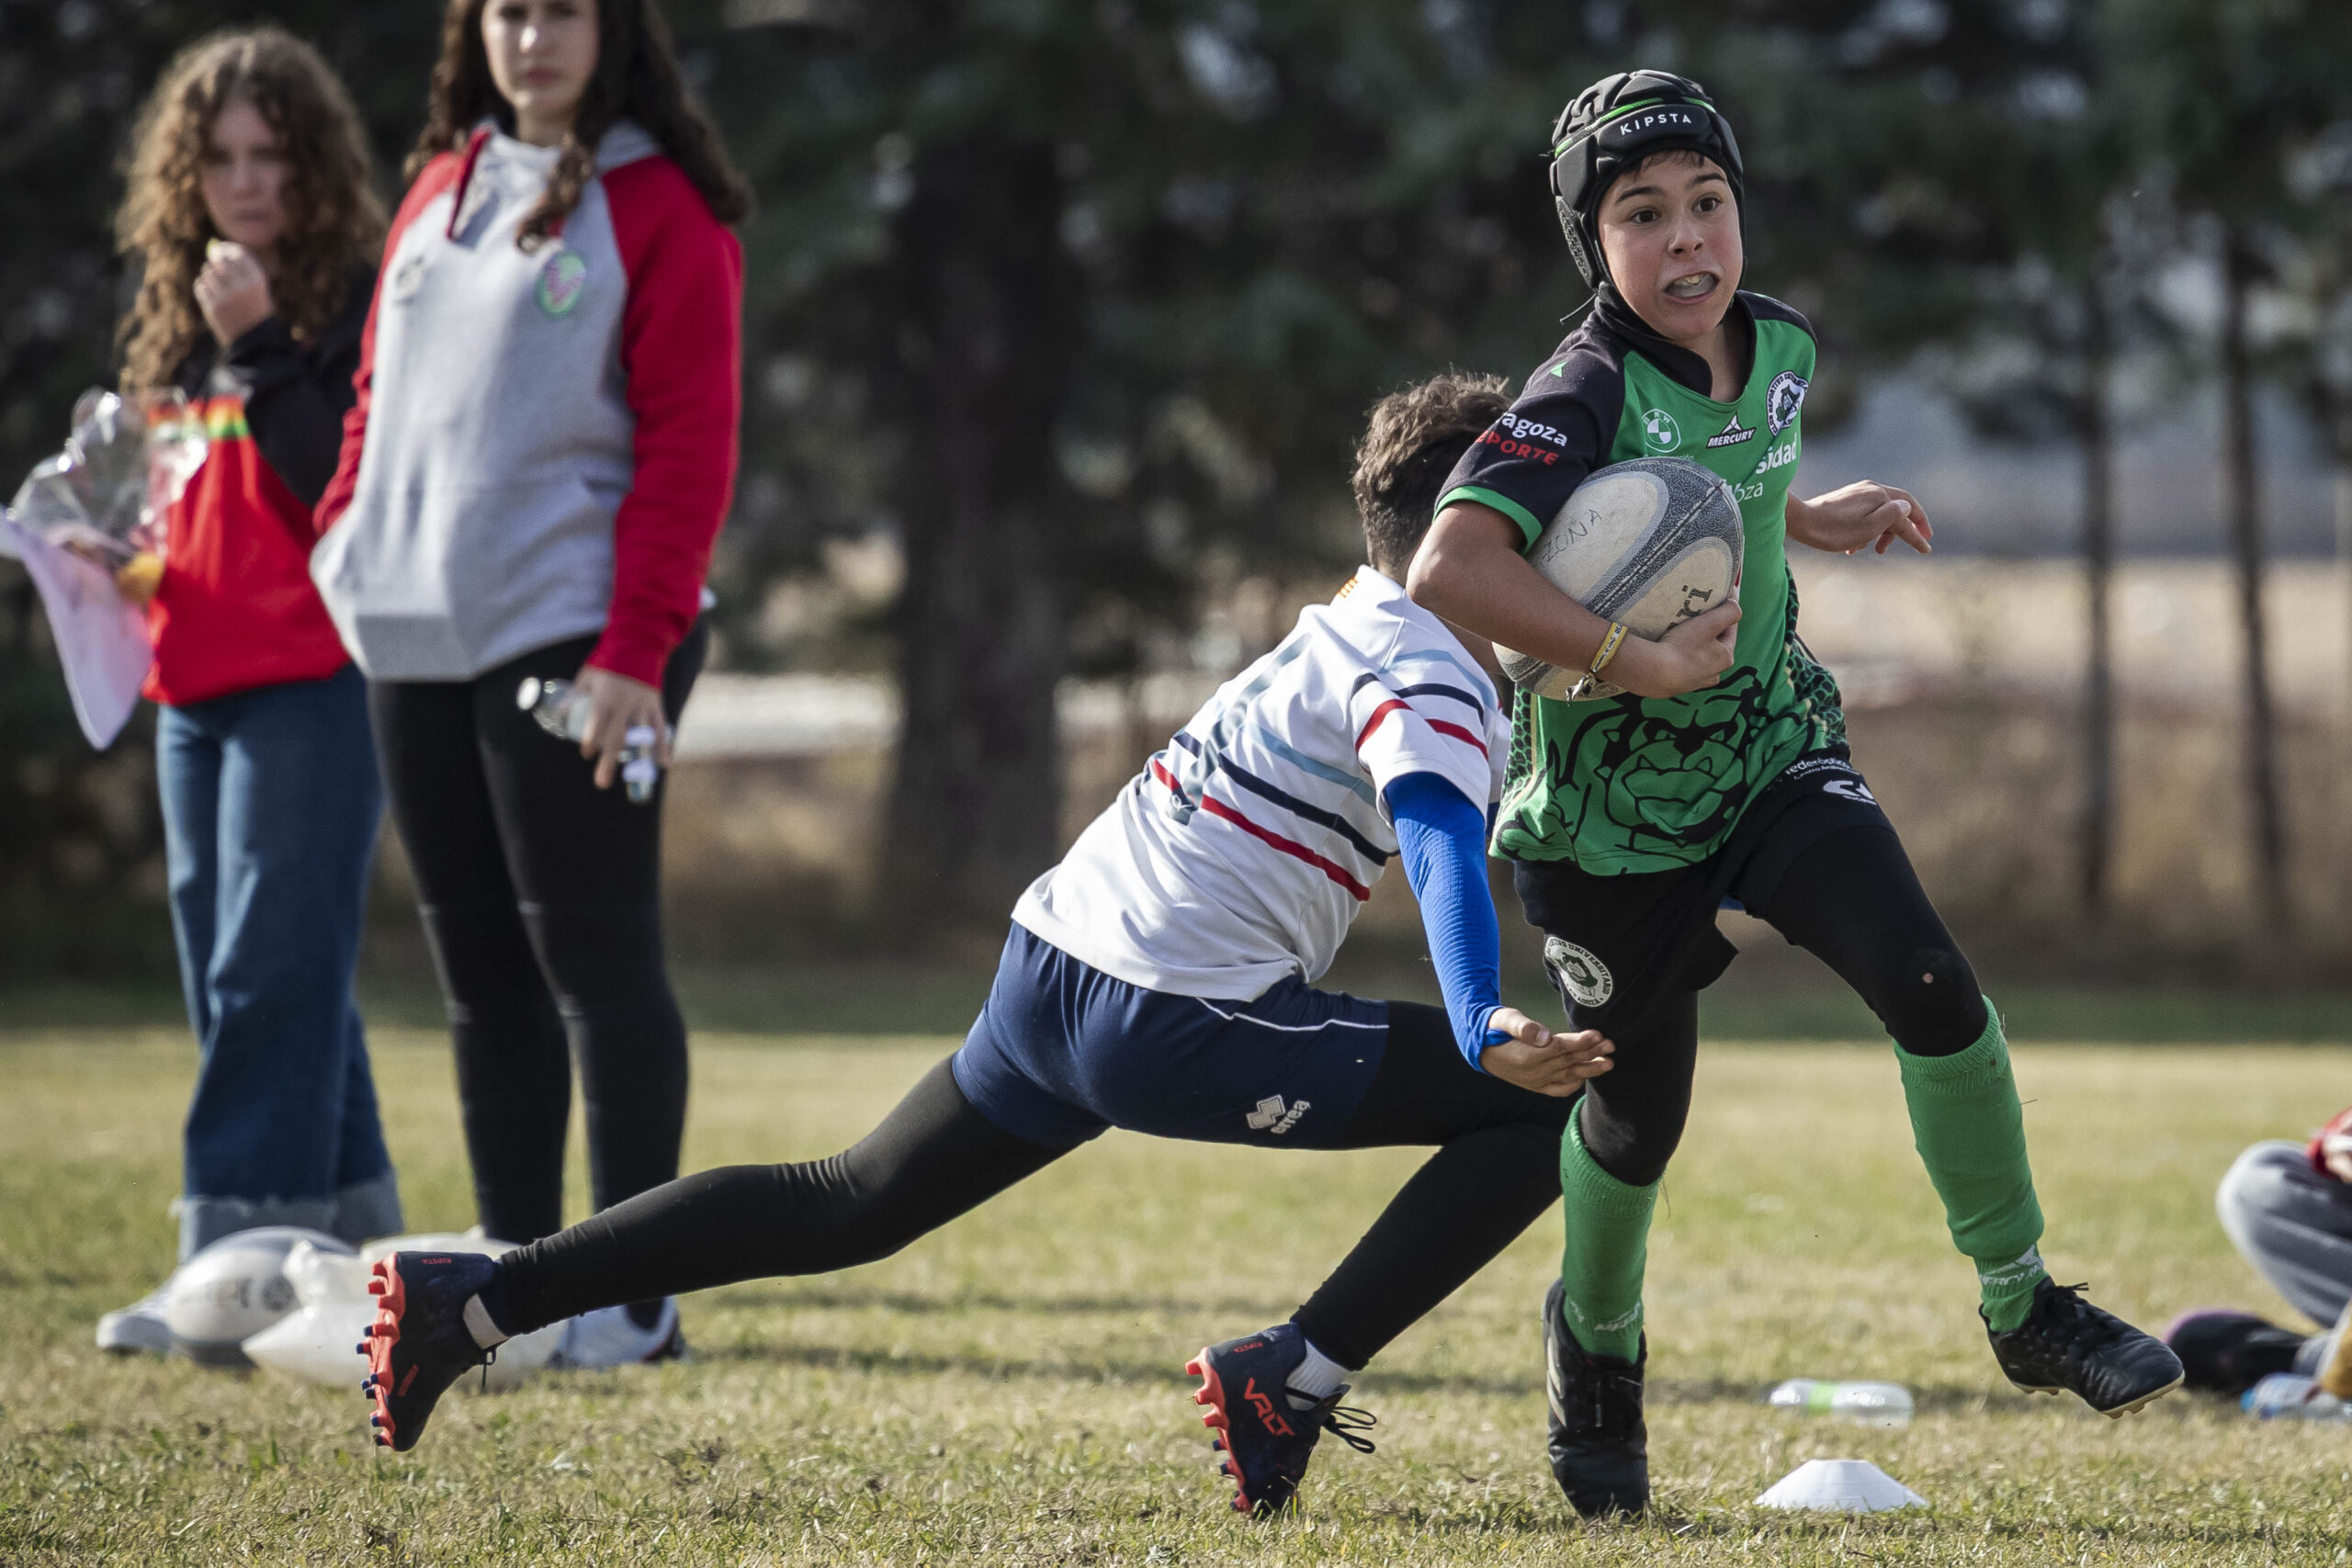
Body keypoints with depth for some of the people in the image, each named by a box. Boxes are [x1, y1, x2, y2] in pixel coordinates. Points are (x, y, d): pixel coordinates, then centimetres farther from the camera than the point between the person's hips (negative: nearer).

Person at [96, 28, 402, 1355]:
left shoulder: (359, 302, -6)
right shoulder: (181, 311, 17)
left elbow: (351, 490, -17)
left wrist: (258, 349, -21)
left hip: (315, 679, -9)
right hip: (198, 684, 9)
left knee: (268, 974, -11)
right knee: (238, 981, 11)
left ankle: (233, 1262, -14)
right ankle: (353, 1234, 18)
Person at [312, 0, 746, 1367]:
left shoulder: (661, 210, -4)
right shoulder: (441, 193, 16)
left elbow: (689, 443, -10)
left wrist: (637, 648, -16)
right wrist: (344, 535, 8)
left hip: (572, 640, -7)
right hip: (419, 640, 7)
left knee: (593, 953, -5)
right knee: (481, 965, 10)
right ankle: (516, 1265, 16)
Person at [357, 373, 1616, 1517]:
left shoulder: (1346, 623, 19)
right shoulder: (1431, 683, -10)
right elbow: (1444, 849, -29)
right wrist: (1484, 1031, -44)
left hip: (1052, 964, 9)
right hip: (1182, 1021, -9)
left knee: (849, 1207, 19)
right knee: (1544, 1108, -7)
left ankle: (470, 1301, 14)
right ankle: (1299, 1376, -7)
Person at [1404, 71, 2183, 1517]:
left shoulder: (1780, 351, -1)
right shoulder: (1585, 396, -23)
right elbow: (1449, 571, -37)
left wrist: (1822, 521, 9)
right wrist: (1636, 664, -36)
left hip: (1773, 748, 5)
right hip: (1615, 796, -5)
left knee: (1932, 987, -16)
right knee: (1639, 1115, 7)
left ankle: (2027, 1312, -3)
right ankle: (1598, 1336, 39)